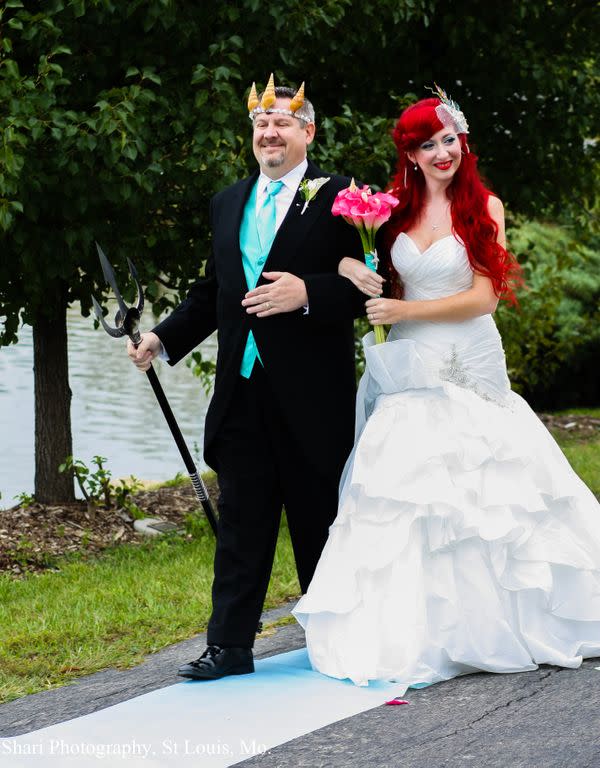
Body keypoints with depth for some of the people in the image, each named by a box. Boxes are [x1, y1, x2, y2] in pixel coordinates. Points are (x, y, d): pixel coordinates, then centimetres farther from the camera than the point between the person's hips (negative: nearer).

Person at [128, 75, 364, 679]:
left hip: (310, 395, -5)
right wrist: (163, 338, 9)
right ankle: (230, 645, 7)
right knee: (241, 522, 5)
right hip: (242, 393, 5)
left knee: (318, 519, 7)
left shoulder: (338, 198, -3)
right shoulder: (227, 205, 16)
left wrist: (308, 294, -24)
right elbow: (212, 294, 20)